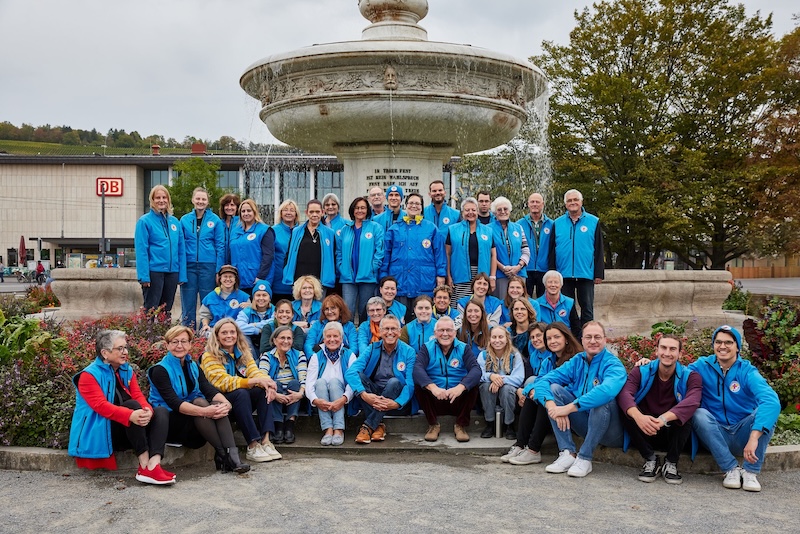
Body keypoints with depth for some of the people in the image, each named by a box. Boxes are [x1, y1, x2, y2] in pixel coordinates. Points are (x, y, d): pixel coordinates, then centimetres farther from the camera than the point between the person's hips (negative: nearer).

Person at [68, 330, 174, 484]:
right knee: (132, 404, -30)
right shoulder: (89, 375, -8)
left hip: (127, 431, 7)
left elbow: (139, 396, -1)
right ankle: (144, 465, -34)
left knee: (161, 411, -16)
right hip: (101, 433, -7)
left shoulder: (127, 371, 11)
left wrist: (148, 410, -26)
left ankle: (153, 465, -37)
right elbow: (101, 406, -23)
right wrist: (131, 415, -40)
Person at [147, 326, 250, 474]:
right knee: (199, 402, -31)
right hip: (168, 420, -5)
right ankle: (222, 454, -32)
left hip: (192, 421, 5)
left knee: (218, 405, -24)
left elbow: (209, 389, -5)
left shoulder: (193, 366, 11)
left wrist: (225, 402, -28)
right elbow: (174, 403, -23)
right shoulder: (160, 370, -9)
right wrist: (203, 411, -38)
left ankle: (232, 455, -37)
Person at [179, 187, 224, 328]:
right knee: (188, 306, 5)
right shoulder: (184, 220, 6)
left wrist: (218, 270, -6)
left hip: (208, 266, -1)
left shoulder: (215, 220, 1)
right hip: (189, 266, 1)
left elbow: (220, 246, 0)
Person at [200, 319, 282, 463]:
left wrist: (267, 383, -29)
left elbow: (255, 372, -4)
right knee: (241, 393, -33)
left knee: (264, 391, -21)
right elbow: (223, 383, -22)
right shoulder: (210, 356, -9)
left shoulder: (243, 353, 9)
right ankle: (253, 446, -34)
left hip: (242, 404, 5)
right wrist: (255, 381, -32)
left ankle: (265, 440, -30)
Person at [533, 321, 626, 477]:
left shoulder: (613, 364, -13)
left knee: (604, 399, -34)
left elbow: (608, 390, -38)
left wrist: (569, 408, -39)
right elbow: (542, 381, -6)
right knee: (554, 388, -9)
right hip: (584, 424, 5)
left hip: (609, 430, -5)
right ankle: (567, 453, -17)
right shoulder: (577, 362, 4)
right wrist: (551, 406, -27)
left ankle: (584, 458, -21)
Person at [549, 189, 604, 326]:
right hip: (564, 274, 2)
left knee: (587, 309, 4)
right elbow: (552, 251, 7)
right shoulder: (557, 223, 7)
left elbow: (599, 250, 2)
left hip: (586, 274, -1)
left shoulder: (593, 222, 3)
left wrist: (599, 273, -3)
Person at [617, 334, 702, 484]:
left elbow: (692, 401, -29)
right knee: (629, 412, -27)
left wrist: (663, 419, -47)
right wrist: (638, 416, -47)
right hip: (646, 434, 1)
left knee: (685, 416, -30)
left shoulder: (690, 376, -7)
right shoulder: (641, 372, -6)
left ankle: (671, 463, -8)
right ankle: (650, 459, -9)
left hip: (673, 435, 0)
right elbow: (624, 393, -25)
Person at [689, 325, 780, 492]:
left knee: (767, 409, -25)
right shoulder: (703, 366, -2)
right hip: (716, 436, 1)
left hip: (742, 436, 0)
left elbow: (771, 400, -28)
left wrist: (754, 437, -41)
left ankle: (751, 471, -17)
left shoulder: (747, 371, -11)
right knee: (699, 414, -29)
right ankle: (731, 468, -19)